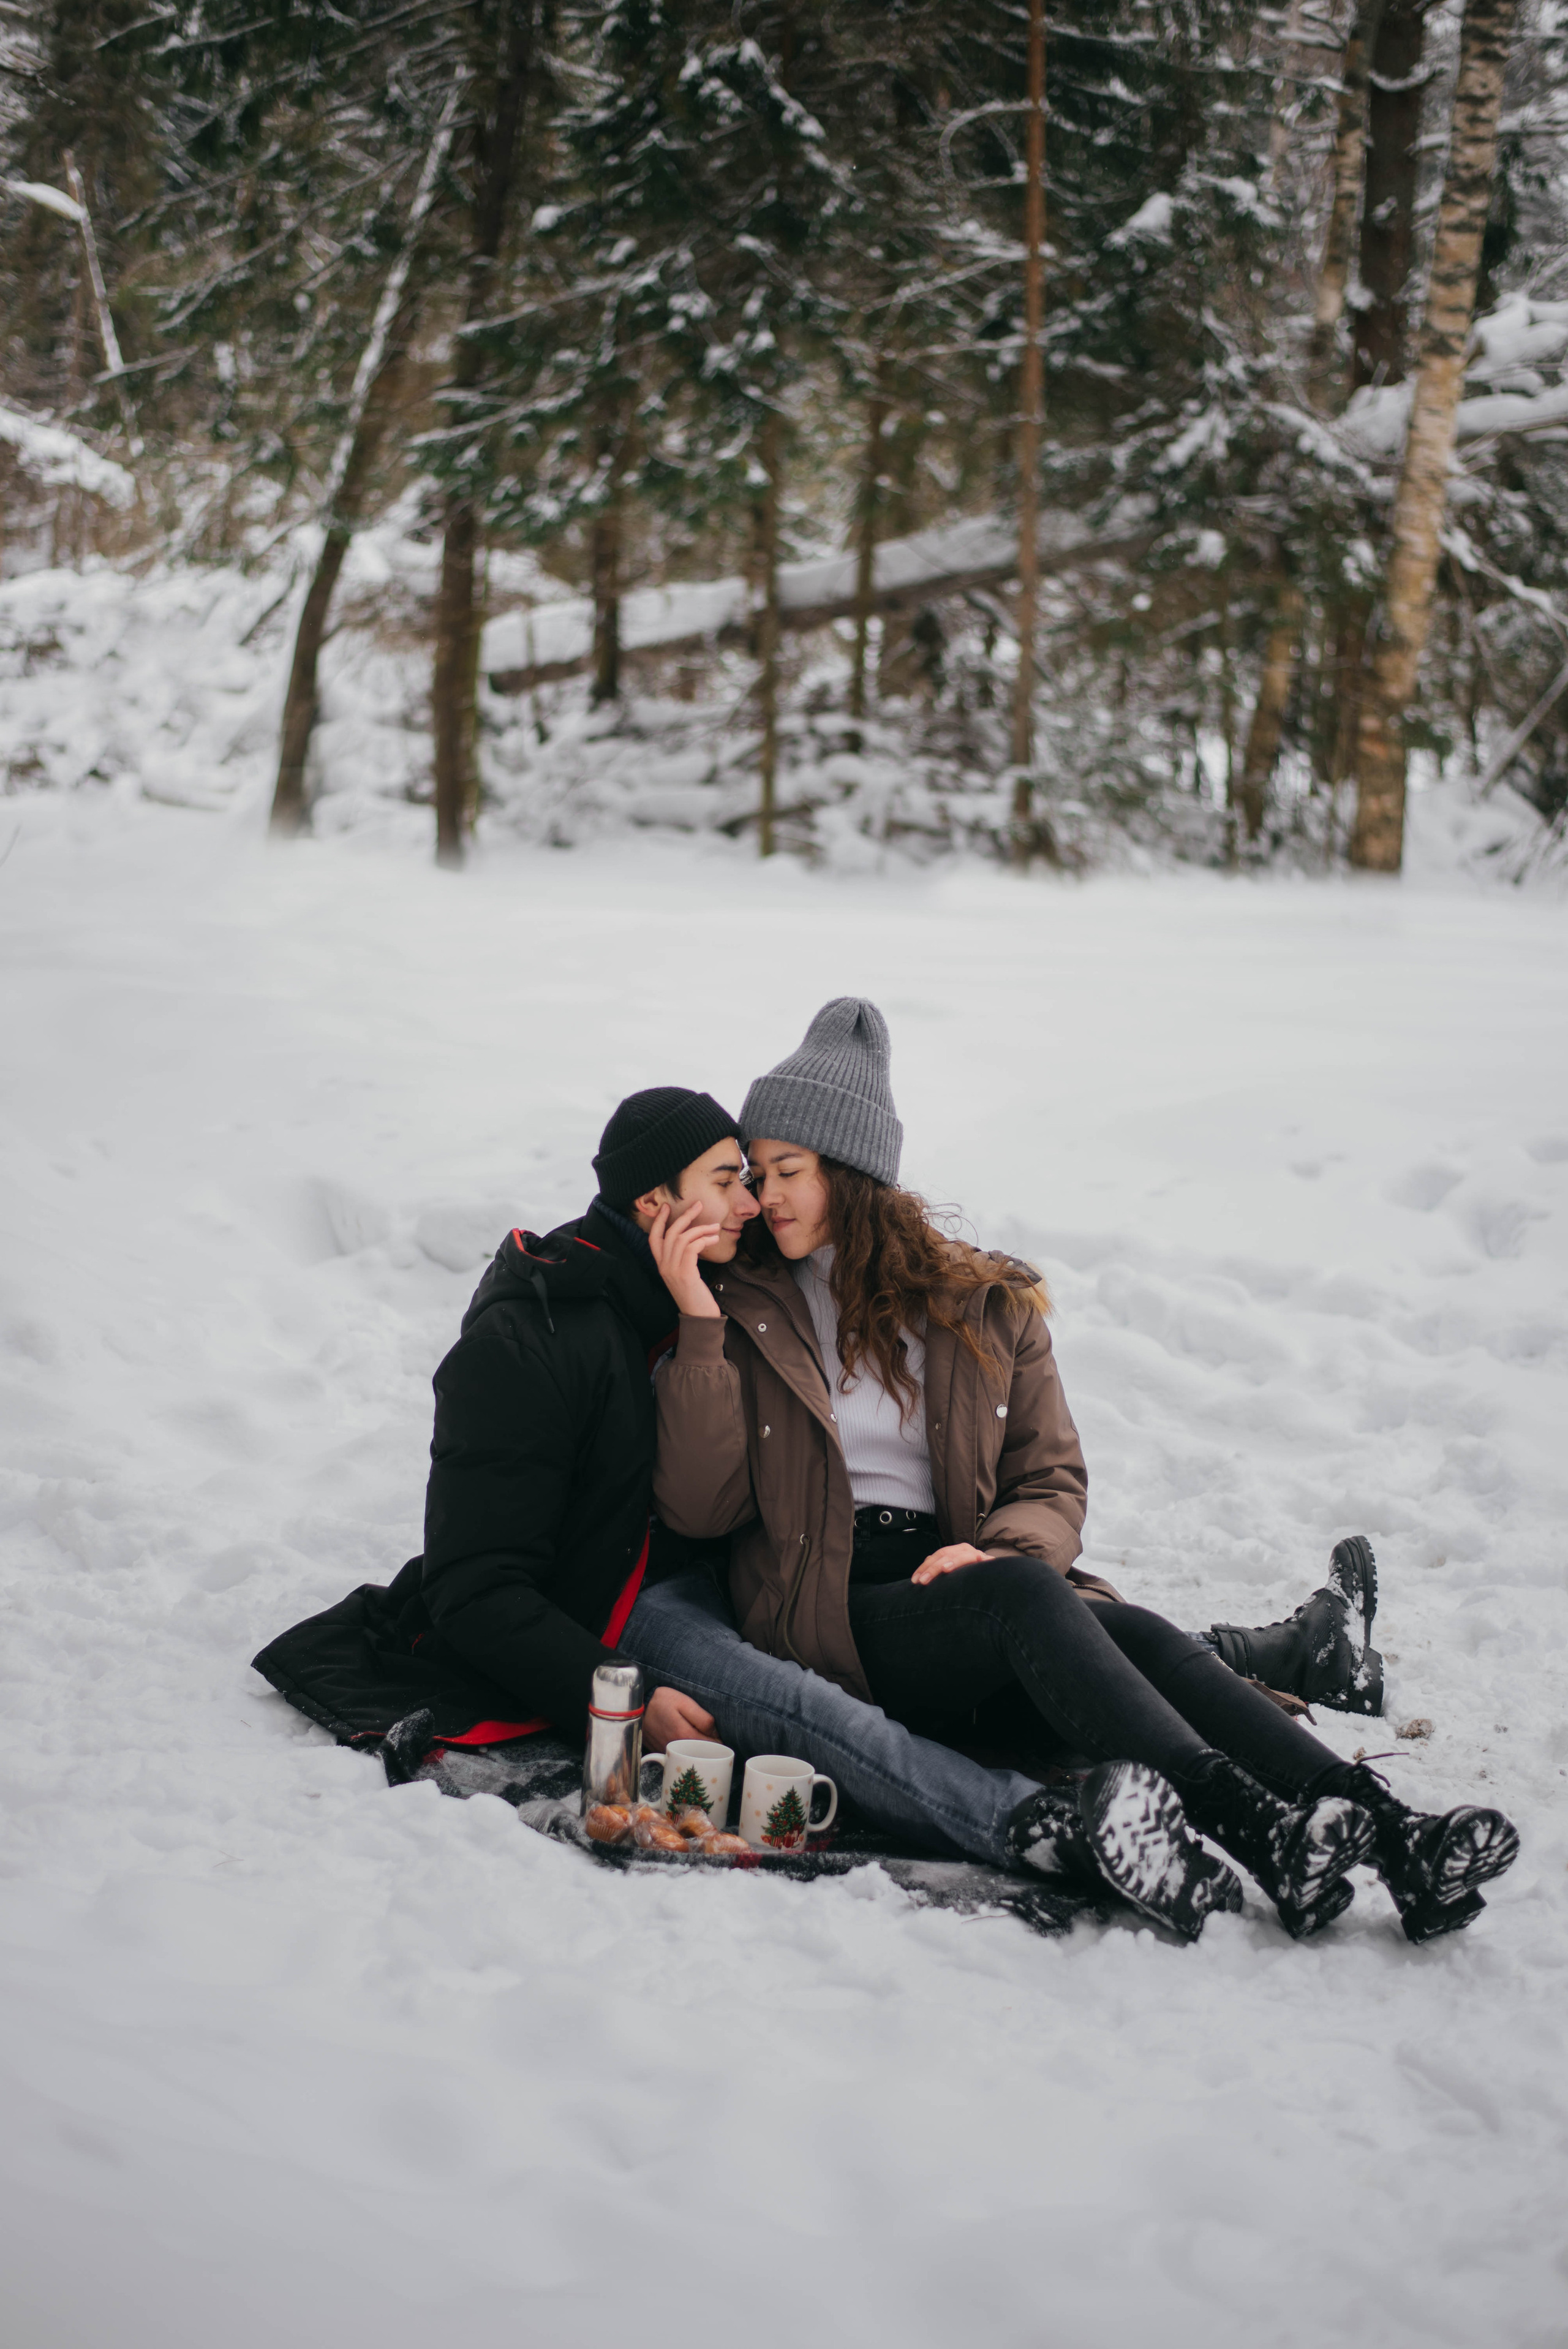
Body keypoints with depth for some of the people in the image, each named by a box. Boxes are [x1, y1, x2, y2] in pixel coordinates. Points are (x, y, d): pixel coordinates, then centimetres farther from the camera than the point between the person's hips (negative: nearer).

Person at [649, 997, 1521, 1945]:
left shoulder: (988, 1304, 15)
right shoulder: (745, 1312, 9)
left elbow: (1053, 1481, 12)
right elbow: (699, 1507, -3)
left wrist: (1002, 1548, -11)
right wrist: (700, 1325, -10)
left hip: (969, 1585, 3)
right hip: (832, 1629, -3)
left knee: (1143, 1635, -27)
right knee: (1022, 1595, -34)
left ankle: (1384, 1827, -48)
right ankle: (1254, 1827, -54)